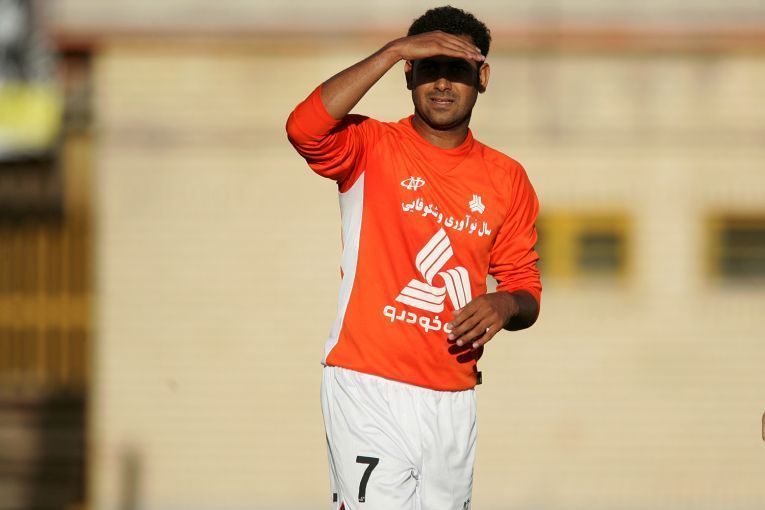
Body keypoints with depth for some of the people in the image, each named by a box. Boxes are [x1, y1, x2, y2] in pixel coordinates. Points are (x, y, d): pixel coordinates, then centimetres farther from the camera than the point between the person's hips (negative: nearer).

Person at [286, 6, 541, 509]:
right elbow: (304, 127, -21)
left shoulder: (507, 179, 11)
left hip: (453, 402, 4)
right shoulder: (373, 148, 0)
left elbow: (525, 285, 16)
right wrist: (394, 51, -20)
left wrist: (506, 306, -9)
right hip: (369, 390, -4)